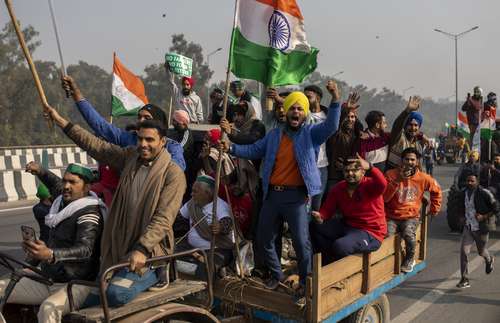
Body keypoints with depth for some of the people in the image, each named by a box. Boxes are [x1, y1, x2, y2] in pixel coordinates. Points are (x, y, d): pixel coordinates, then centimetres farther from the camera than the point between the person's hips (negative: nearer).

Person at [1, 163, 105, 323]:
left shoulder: (89, 213, -17)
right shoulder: (62, 202, 7)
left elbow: (85, 249, -34)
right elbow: (56, 184, 33)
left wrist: (50, 255, -50)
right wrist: (40, 171, 16)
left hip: (75, 285, -8)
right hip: (46, 279, 9)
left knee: (49, 308, -37)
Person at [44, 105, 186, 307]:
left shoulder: (174, 174, -12)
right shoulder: (131, 156, 6)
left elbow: (163, 218, -19)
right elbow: (96, 146, 11)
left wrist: (142, 249, -29)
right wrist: (60, 121, 11)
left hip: (150, 252, -6)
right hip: (119, 248, 6)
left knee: (117, 293, -28)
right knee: (91, 298, 6)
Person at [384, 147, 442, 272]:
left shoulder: (423, 178, 3)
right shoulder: (391, 174, -5)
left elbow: (437, 191, 24)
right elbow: (384, 198, -14)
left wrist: (434, 209, 23)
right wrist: (397, 181, -21)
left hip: (411, 217, 1)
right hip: (392, 217, -1)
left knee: (408, 234, -31)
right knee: (386, 235, -30)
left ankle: (409, 260, 2)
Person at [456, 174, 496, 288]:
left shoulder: (484, 193, -16)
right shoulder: (464, 192, 1)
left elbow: (496, 208, -11)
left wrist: (484, 217, -21)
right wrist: (462, 216, 7)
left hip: (481, 228, -4)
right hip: (468, 227, 4)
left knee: (481, 252, 16)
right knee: (463, 251, -9)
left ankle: (489, 260, 55)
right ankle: (465, 280, -3)